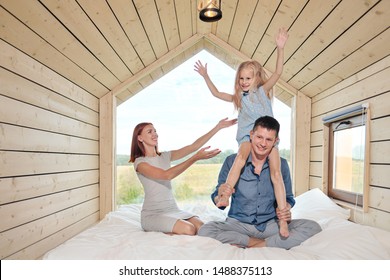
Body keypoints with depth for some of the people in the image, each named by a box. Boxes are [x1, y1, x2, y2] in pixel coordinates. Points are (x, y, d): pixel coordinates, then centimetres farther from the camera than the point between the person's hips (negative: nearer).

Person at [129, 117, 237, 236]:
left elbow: (194, 146, 3)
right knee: (188, 229, -28)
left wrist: (218, 127, -2)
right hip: (153, 214, -5)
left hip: (173, 210, 6)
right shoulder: (139, 162, -7)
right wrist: (196, 157, -29)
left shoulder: (165, 156, 10)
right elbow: (166, 175, -23)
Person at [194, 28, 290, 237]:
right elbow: (217, 94, 23)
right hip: (247, 136, 2)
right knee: (241, 156, -33)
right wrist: (205, 76, 19)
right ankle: (225, 195, -37)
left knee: (276, 173, -14)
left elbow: (278, 72, -3)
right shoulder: (238, 97, 19)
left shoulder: (263, 91, 9)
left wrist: (280, 49, -14)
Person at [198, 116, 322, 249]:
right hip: (238, 223, -1)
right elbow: (218, 202, -2)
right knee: (205, 230, -28)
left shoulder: (281, 165, 1)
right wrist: (220, 195, -27)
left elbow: (288, 198, 12)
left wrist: (286, 209, -12)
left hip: (270, 224, 2)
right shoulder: (232, 161, -6)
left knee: (313, 227, -19)